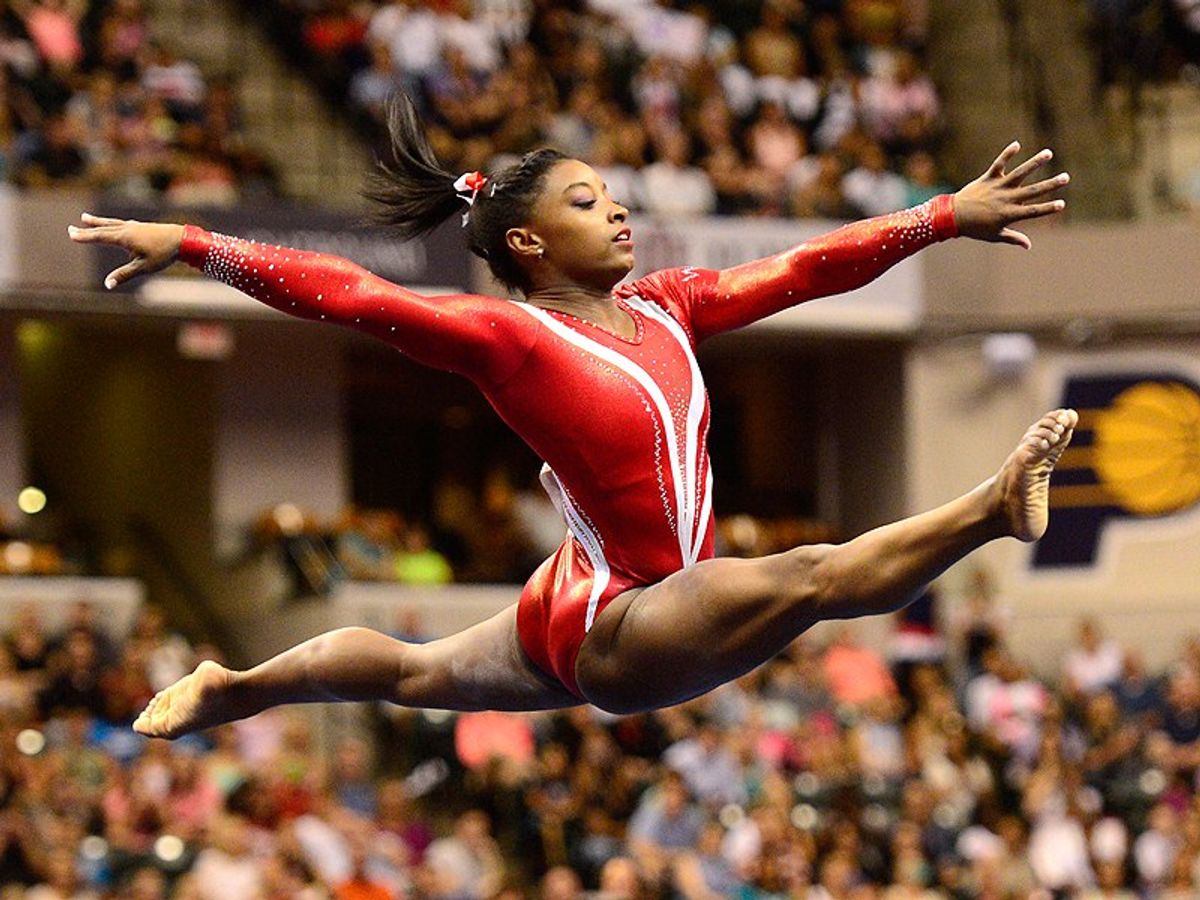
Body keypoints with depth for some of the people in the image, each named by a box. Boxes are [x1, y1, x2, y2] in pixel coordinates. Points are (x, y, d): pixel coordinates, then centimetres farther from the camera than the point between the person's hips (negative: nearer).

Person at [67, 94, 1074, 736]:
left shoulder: (663, 307, 2)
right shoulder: (508, 337, -18)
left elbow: (802, 268, 1)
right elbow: (345, 293, -22)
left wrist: (947, 216, -2)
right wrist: (188, 247, -27)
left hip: (579, 620, 9)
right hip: (612, 635, -9)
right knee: (814, 576, -34)